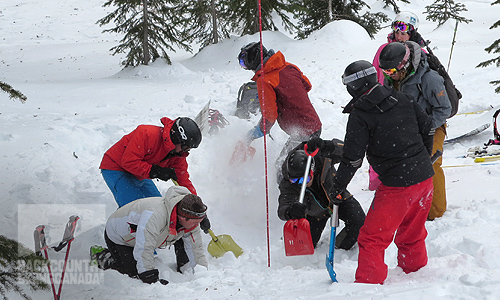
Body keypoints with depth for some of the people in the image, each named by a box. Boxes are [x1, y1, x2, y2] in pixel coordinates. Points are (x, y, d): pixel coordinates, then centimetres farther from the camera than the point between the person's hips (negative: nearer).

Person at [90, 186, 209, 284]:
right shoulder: (156, 215, -45)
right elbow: (144, 249, -45)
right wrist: (151, 279, -45)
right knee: (133, 273, -16)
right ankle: (101, 256, 5)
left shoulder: (191, 219, -20)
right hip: (118, 236, -8)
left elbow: (196, 247, -7)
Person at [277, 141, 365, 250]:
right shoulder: (287, 186, -36)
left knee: (359, 222, -22)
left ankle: (340, 247, 7)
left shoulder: (320, 159, -35)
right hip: (315, 211, 0)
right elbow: (283, 208, -50)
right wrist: (290, 211, -76)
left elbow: (342, 149, -45)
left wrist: (325, 146, -65)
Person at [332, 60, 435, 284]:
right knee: (411, 233, 25)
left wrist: (337, 187, 1)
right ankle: (415, 270, 39)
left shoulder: (360, 115, -11)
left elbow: (353, 158, -12)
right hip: (425, 177, 7)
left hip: (398, 185, -7)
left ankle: (369, 283, 3)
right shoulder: (402, 99, 6)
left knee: (372, 238, 3)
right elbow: (427, 127, 15)